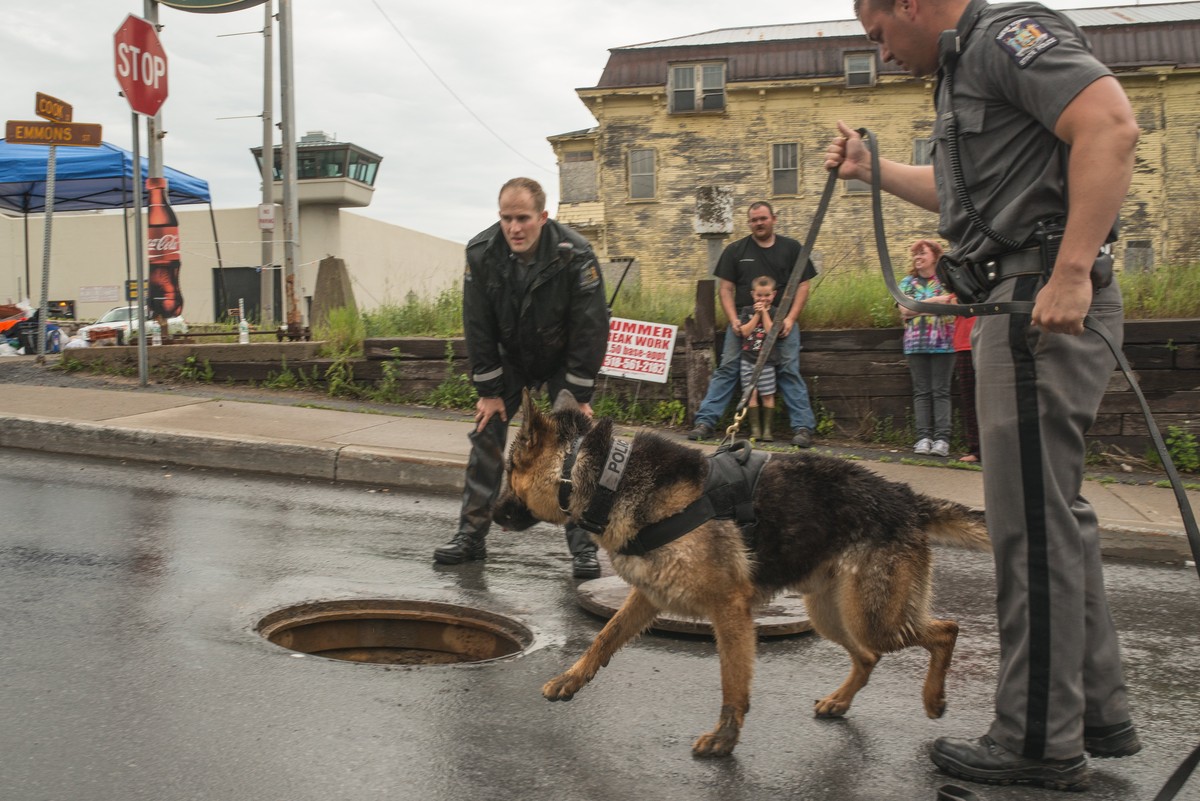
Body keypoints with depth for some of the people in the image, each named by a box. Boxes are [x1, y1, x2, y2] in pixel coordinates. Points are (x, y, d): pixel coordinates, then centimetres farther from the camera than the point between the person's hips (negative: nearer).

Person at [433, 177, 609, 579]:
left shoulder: (575, 255, -28)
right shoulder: (481, 253, -20)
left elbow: (590, 328, -23)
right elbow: (478, 327, -12)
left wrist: (579, 396, -21)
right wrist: (489, 391, -11)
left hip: (563, 361, -3)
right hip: (509, 359, 3)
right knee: (486, 437, 0)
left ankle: (583, 546, -2)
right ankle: (471, 535, 12)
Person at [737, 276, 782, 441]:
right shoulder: (747, 311, 6)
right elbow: (745, 332, -6)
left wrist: (764, 312, -11)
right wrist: (757, 314, -9)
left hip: (767, 361, -1)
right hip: (748, 360, 1)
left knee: (767, 395, 1)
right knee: (751, 394, -2)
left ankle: (767, 429, 9)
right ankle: (755, 428, 5)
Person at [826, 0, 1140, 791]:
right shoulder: (968, 65, 25)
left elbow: (1112, 125, -23)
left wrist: (1072, 270, -28)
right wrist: (871, 169, 40)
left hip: (1047, 301, -11)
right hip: (1025, 303, 11)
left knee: (1031, 520, -6)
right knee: (1054, 511, 15)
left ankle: (1040, 742, 4)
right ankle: (1100, 712, 25)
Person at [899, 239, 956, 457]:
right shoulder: (908, 282, 12)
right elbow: (905, 309, -2)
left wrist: (919, 306, -12)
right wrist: (934, 301, -10)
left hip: (943, 344, -2)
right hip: (916, 344, 3)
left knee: (941, 391, -4)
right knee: (922, 392, 1)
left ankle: (942, 439, -6)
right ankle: (924, 437, 1)